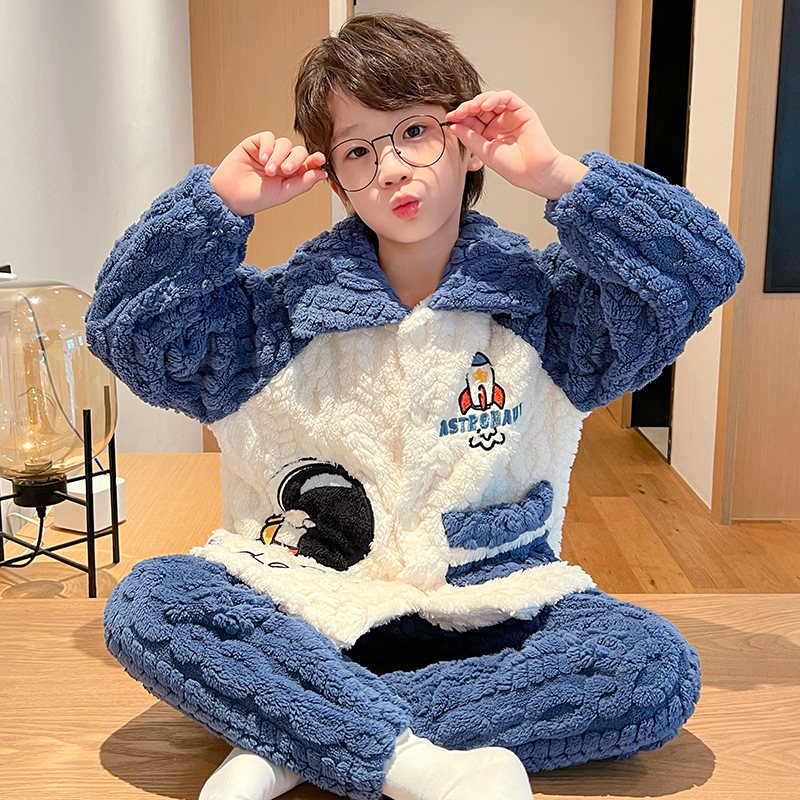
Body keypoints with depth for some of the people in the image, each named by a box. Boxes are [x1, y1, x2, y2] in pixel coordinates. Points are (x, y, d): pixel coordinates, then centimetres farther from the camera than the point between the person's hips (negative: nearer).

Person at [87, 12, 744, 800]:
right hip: (308, 605, 0)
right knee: (145, 601, -24)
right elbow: (123, 326, 3)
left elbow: (707, 271, -7)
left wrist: (558, 174, -13)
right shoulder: (286, 312, 4)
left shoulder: (539, 300, 2)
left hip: (488, 599, 1)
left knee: (657, 666, -27)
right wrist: (218, 202, -7)